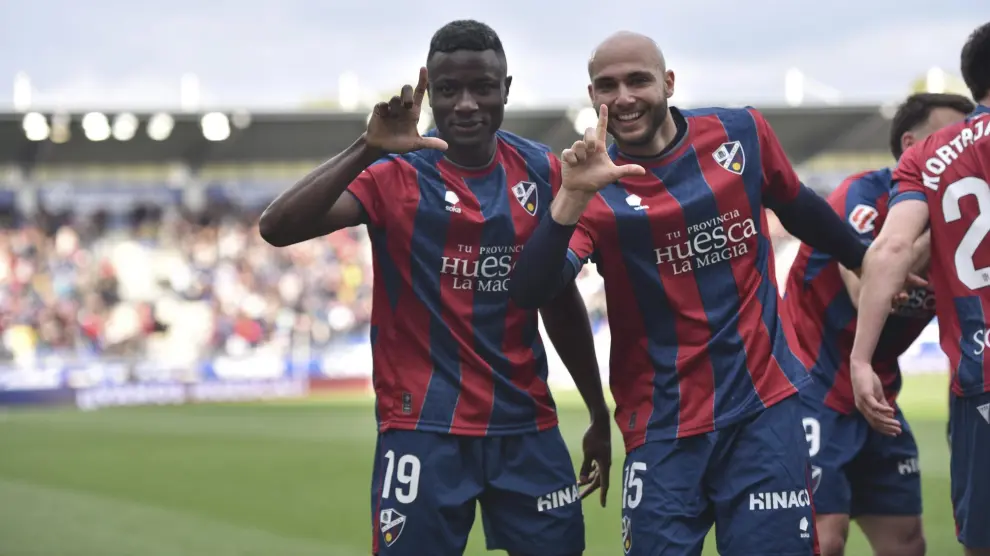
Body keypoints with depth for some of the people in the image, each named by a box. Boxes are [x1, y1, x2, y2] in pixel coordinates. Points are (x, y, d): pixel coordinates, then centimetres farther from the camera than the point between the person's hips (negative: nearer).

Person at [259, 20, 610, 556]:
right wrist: (367, 149, -29)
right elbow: (278, 227, -21)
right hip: (423, 428, -4)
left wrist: (599, 415, 18)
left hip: (527, 426, 4)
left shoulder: (540, 171, 6)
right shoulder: (397, 174, -7)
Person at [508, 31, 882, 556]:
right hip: (664, 427, -1)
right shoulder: (595, 189, -6)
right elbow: (530, 292, -20)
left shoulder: (741, 134, 1)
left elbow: (798, 208, 21)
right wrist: (573, 197, -32)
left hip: (765, 404, 1)